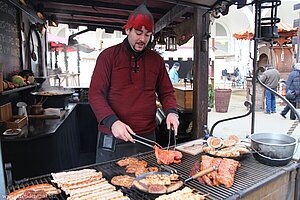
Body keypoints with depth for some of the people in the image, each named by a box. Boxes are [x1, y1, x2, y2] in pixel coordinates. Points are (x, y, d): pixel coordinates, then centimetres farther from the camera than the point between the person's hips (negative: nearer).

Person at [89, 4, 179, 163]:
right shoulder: (108, 56, -2)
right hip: (113, 140, -2)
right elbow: (95, 94, -7)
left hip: (147, 137, 3)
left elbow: (166, 92, 14)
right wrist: (112, 121, -22)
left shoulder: (156, 60, 8)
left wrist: (171, 112, -7)